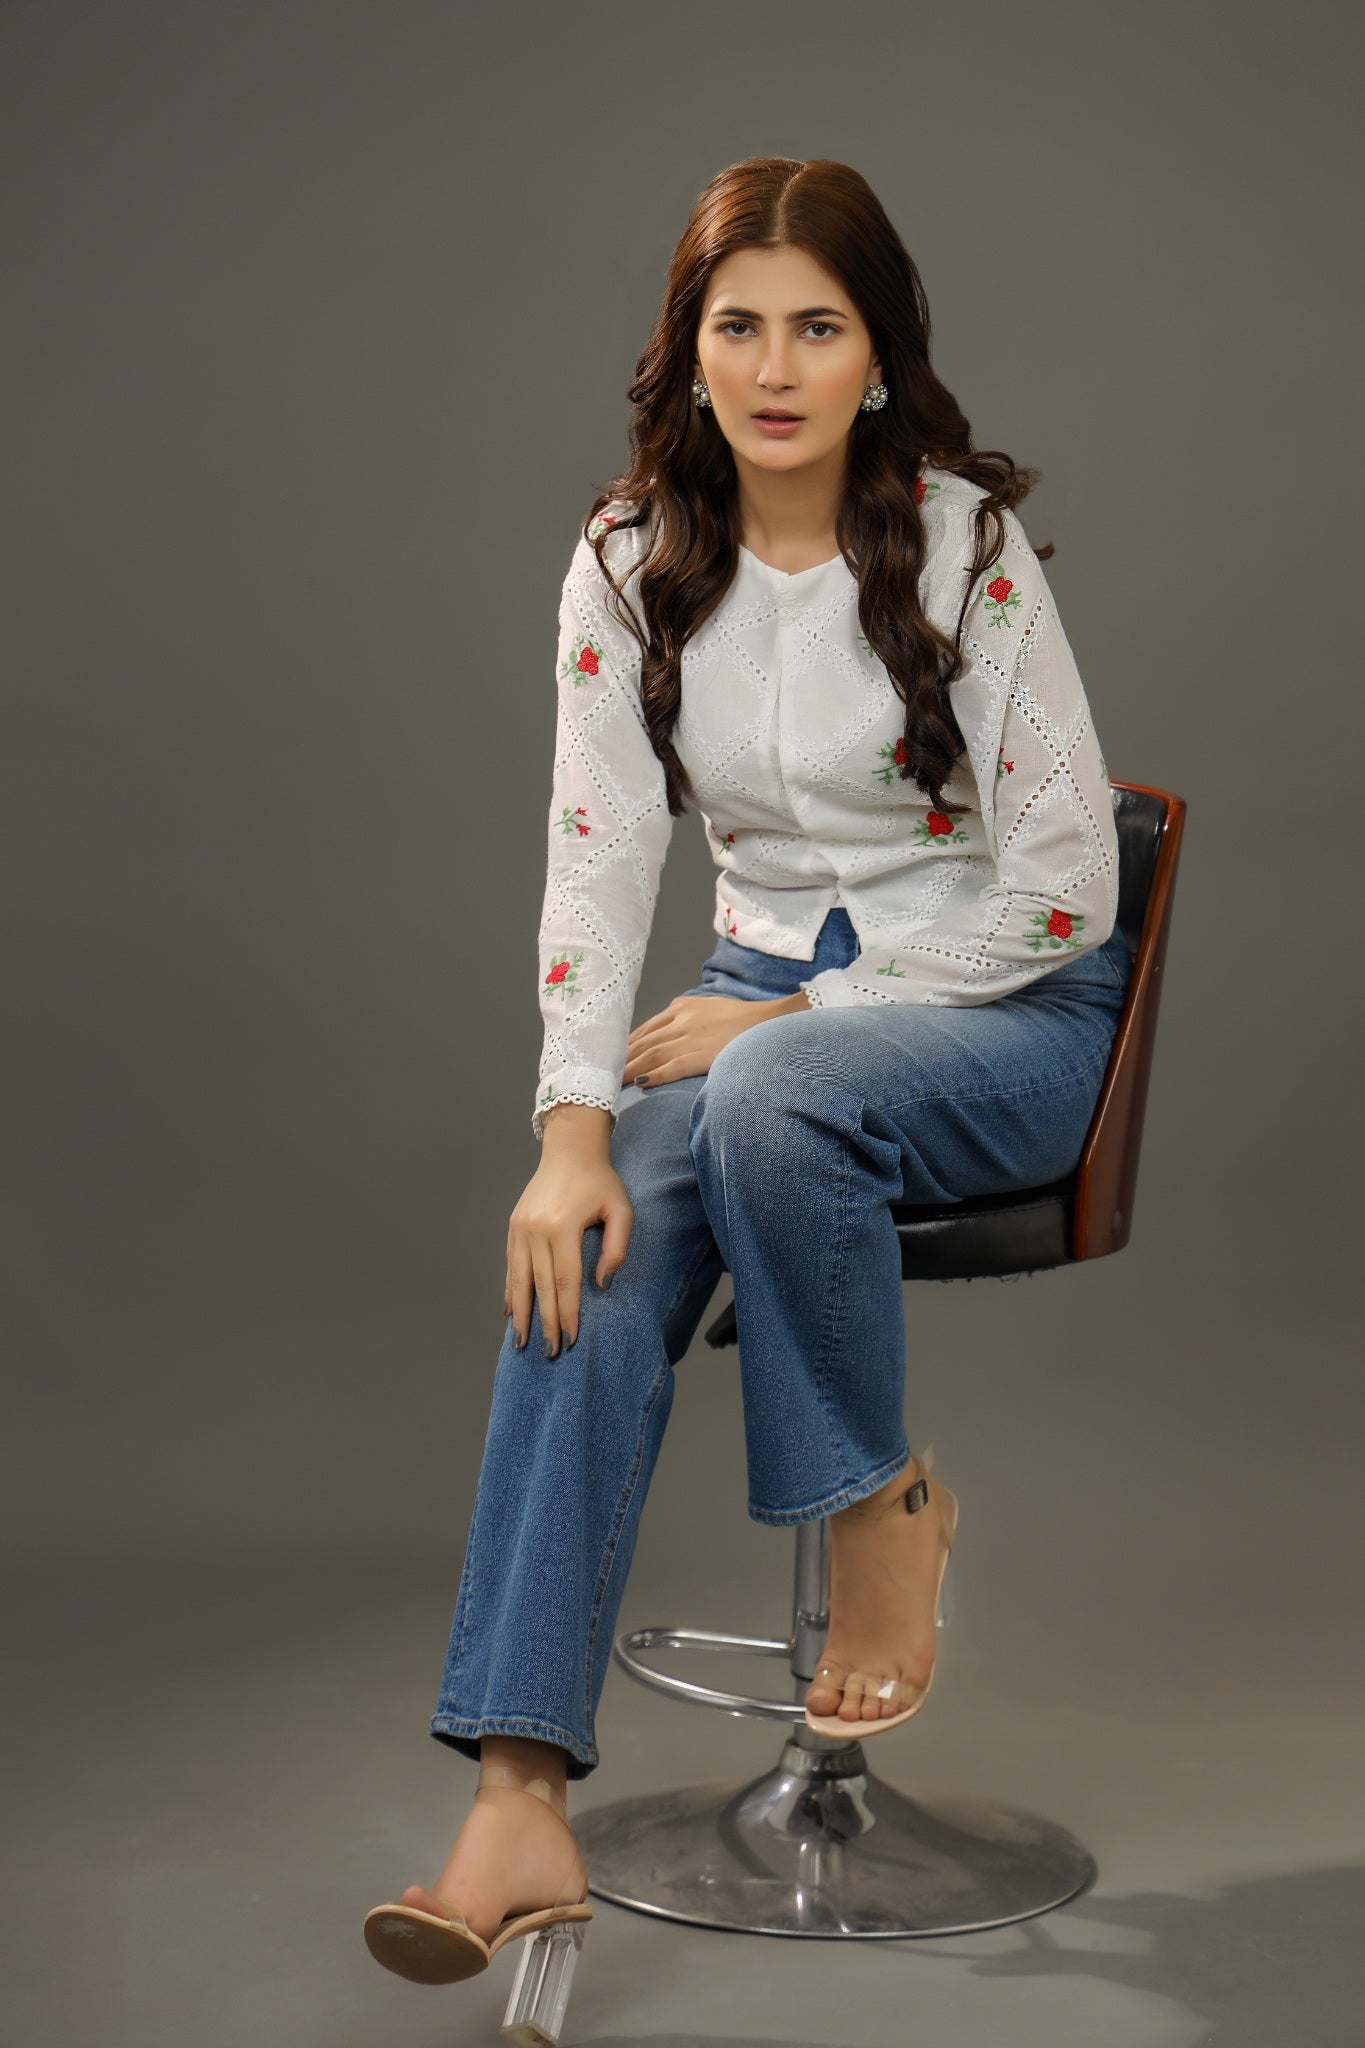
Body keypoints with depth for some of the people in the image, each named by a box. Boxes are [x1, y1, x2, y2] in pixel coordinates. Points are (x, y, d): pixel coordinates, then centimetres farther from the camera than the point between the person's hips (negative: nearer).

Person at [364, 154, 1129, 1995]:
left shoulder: (963, 545, -13)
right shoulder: (632, 561, -2)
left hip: (1006, 1014, -4)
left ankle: (886, 1500, -10)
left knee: (774, 1100, -37)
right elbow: (598, 859, -7)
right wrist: (575, 1129, -21)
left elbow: (1064, 885, -14)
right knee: (591, 1260, -24)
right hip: (766, 992, 4)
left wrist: (790, 1014, -16)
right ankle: (521, 1804, -26)